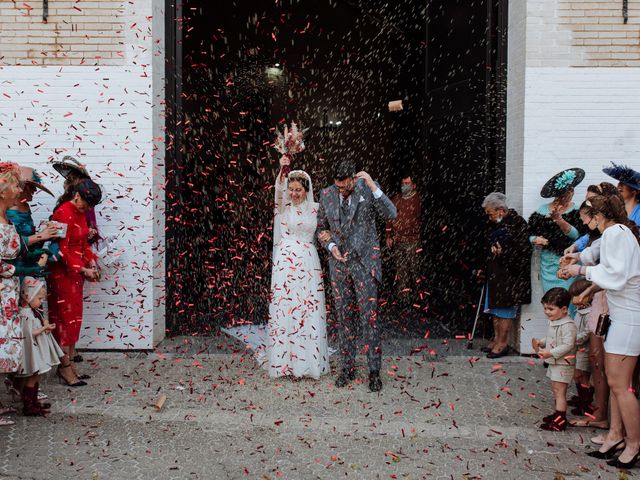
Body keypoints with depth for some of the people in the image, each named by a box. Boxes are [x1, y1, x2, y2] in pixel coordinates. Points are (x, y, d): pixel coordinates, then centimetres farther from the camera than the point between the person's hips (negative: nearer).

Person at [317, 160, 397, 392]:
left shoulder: (368, 189, -7)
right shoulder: (327, 194, 2)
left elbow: (391, 214, -19)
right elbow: (321, 228, 13)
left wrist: (373, 187, -28)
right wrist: (331, 247, -6)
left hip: (364, 261, -3)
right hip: (339, 262, 3)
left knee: (369, 317, -4)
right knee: (344, 316, 9)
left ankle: (374, 371, 5)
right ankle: (347, 367, 20)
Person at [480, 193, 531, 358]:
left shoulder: (517, 223, -13)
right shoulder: (494, 224, 12)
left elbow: (523, 251, -16)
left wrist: (502, 253, -26)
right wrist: (484, 269, 17)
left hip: (509, 276, -8)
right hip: (494, 274, 8)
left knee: (505, 310, -2)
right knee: (495, 308, 13)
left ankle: (502, 343, 6)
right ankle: (497, 339, 24)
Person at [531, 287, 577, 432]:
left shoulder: (568, 325, -21)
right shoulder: (553, 323, 10)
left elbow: (567, 345, -27)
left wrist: (551, 353, -30)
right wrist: (541, 343, 6)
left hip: (563, 364, -10)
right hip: (554, 363, 10)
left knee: (559, 391, -8)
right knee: (556, 390, 18)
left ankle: (560, 422, -6)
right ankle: (558, 414, 30)